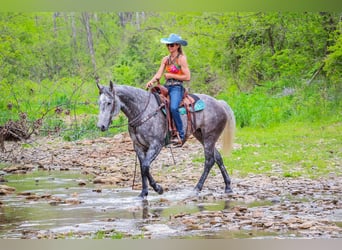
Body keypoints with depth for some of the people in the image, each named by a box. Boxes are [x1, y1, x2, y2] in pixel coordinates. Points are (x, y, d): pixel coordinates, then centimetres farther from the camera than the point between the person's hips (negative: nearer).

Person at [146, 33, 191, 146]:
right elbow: (159, 74, 7)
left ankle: (181, 135, -24)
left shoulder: (181, 58, -2)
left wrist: (171, 75, -9)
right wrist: (151, 81, -14)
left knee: (173, 107, -32)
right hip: (166, 87, 7)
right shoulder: (165, 59, 16)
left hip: (177, 87, -7)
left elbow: (187, 77, -8)